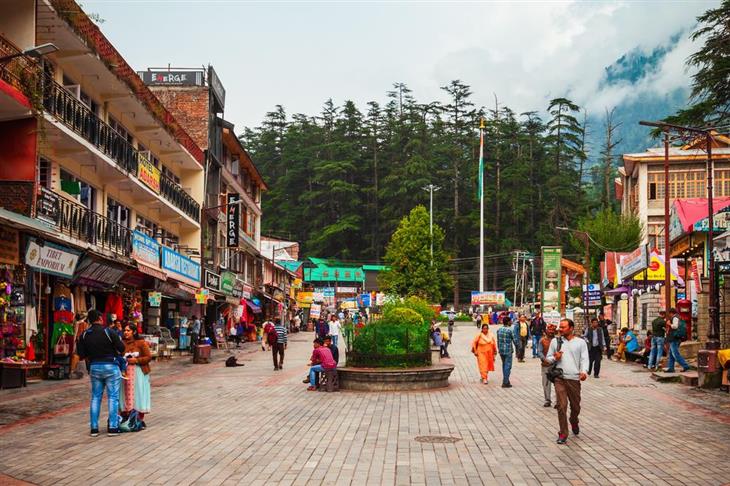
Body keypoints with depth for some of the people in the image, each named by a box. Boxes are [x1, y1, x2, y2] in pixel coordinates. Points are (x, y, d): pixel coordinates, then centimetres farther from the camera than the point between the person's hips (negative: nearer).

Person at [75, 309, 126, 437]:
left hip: (94, 367, 4)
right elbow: (121, 348, -12)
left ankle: (94, 428, 11)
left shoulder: (84, 335, 0)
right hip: (110, 366, -4)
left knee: (95, 397, 12)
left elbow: (81, 354, 0)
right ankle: (113, 427, 1)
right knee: (113, 397, 2)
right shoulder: (108, 332, -13)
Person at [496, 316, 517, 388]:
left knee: (504, 365, 18)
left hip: (501, 350, 7)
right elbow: (515, 340, -9)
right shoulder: (510, 330, -13)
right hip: (508, 351, -7)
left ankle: (506, 381, 25)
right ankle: (505, 382, -2)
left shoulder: (499, 330, 6)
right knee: (508, 366, -1)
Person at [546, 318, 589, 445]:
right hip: (560, 378, 0)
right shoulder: (555, 341, 9)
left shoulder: (580, 343, 6)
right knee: (561, 406, -8)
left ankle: (574, 422, 43)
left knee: (575, 406, 12)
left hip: (574, 378, 0)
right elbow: (548, 358, 15)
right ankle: (563, 434, -1)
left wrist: (584, 371, -18)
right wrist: (555, 358, -8)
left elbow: (584, 359, 0)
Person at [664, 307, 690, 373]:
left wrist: (669, 324, -8)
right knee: (671, 354, 12)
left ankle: (686, 366, -15)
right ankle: (670, 368, 11)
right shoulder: (679, 318, 21)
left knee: (675, 354, -12)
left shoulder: (675, 318, -10)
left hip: (674, 339, -11)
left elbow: (675, 326, -24)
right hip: (676, 339, 11)